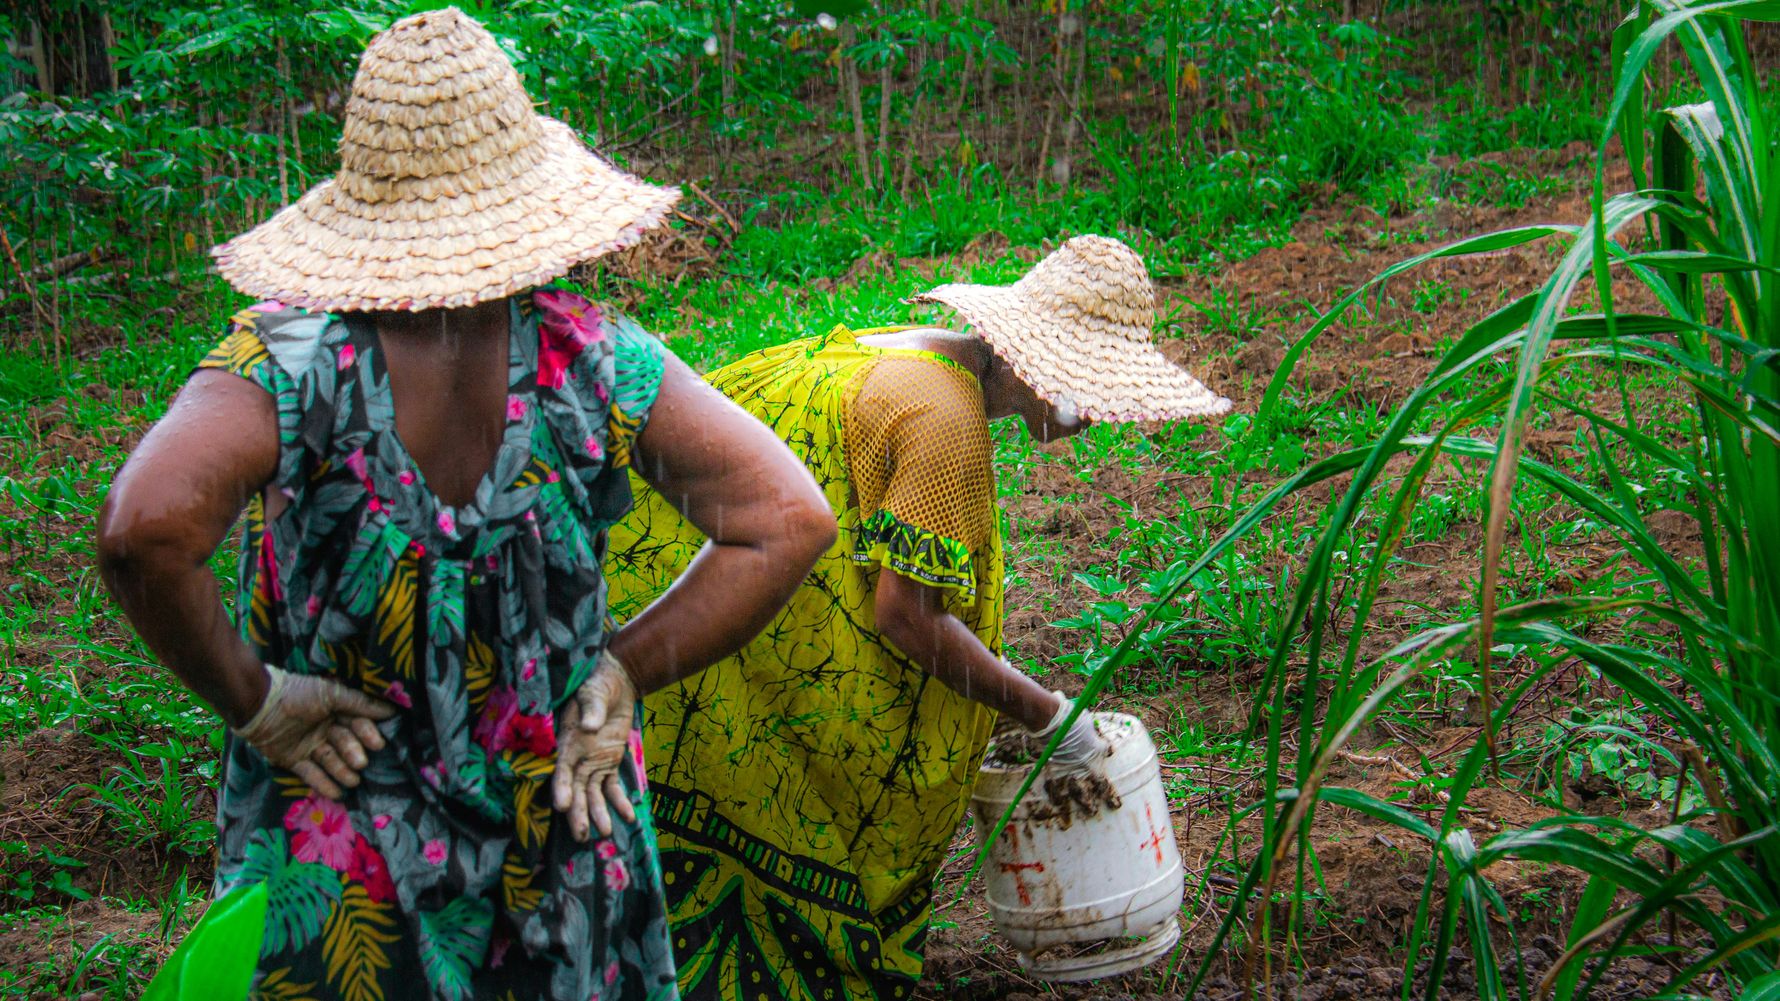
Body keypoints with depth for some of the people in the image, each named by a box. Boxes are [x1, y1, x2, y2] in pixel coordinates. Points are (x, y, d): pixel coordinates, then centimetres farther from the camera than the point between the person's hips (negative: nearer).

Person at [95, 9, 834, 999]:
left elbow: (146, 527, -32)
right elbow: (791, 520, -14)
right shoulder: (600, 359, -10)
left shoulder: (290, 353, -16)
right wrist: (623, 671, -9)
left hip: (336, 850, -1)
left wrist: (252, 699, -17)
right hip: (562, 834, 1)